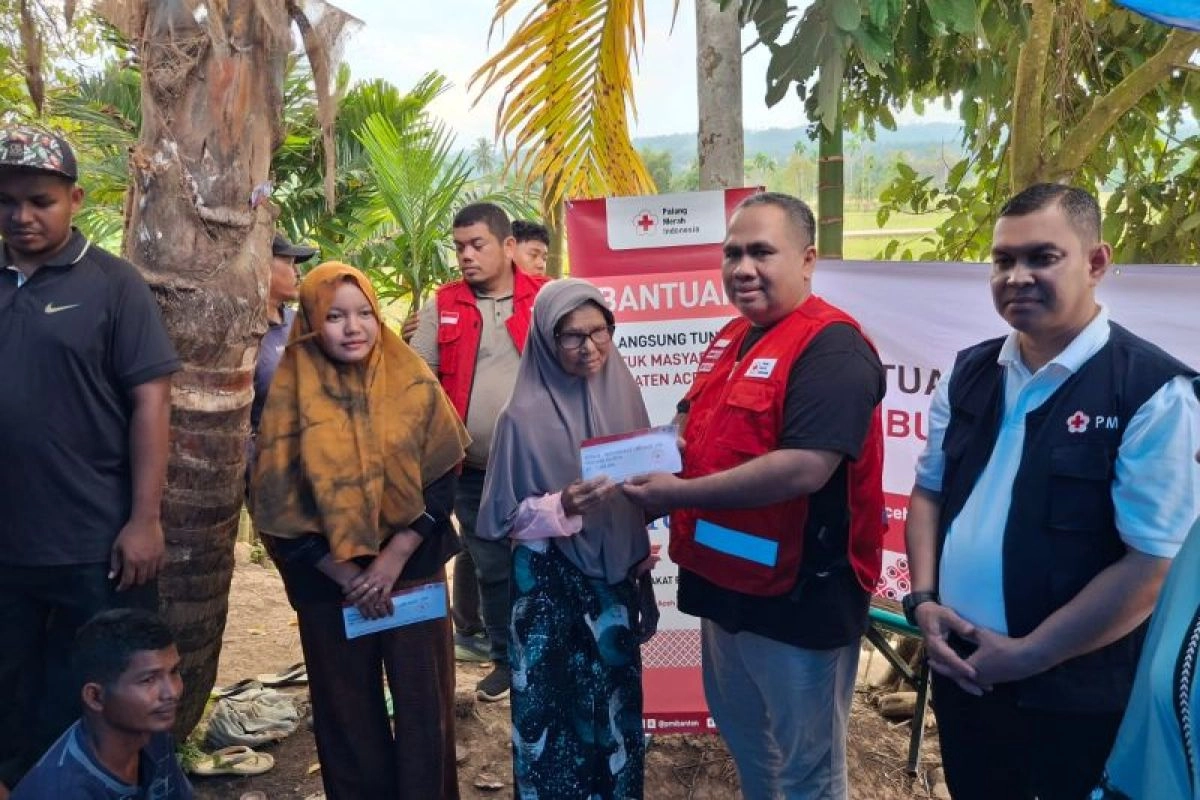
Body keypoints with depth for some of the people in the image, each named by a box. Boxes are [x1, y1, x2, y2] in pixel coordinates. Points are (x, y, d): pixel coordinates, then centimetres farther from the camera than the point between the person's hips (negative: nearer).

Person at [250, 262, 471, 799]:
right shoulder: (291, 400, -5)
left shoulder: (413, 386, -3)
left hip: (413, 572, 0)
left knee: (423, 706, 6)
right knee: (350, 713, 11)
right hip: (330, 585, 0)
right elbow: (279, 507, -6)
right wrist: (349, 576, -10)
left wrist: (392, 560, -12)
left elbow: (440, 483, -3)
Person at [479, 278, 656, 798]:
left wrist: (640, 556, 10)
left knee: (614, 701, 14)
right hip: (549, 584, -4)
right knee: (557, 707, 5)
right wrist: (561, 507, -26)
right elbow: (506, 517, -10)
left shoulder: (623, 393, -1)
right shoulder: (525, 417, -14)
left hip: (613, 576, 4)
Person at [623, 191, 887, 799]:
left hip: (799, 595, -9)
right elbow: (698, 419, 23)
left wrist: (679, 494, -23)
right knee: (743, 738, 27)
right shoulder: (731, 338, 9)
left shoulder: (832, 347, -21)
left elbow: (805, 469, -31)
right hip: (726, 583, 9)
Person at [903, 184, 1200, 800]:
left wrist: (1024, 657, -14)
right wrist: (923, 601, -3)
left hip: (1072, 696, -5)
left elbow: (1149, 566, -16)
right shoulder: (968, 373, 4)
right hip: (959, 671, 5)